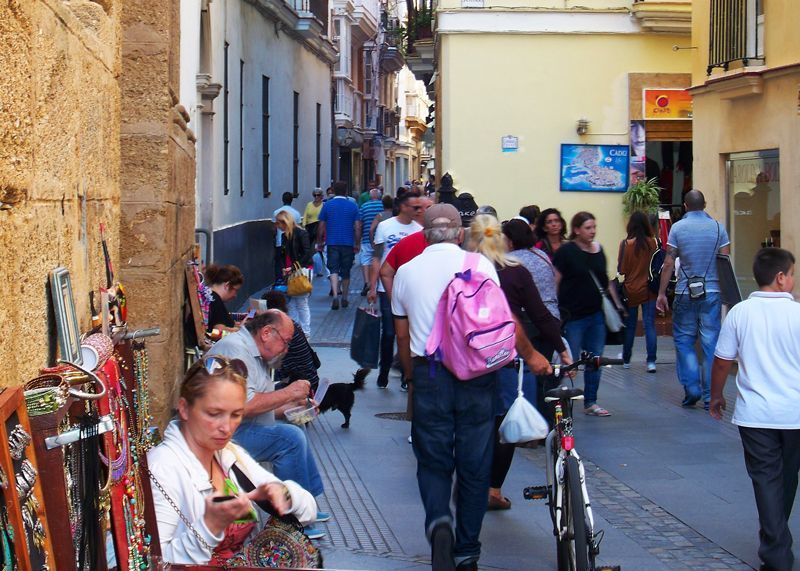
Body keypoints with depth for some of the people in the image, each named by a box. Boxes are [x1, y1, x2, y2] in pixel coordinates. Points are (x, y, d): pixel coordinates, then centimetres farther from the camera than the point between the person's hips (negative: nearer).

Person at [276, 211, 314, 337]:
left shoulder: (301, 233, -10)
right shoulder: (285, 236, 14)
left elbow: (307, 253, -15)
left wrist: (294, 267, -17)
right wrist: (284, 268, 2)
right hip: (291, 272, 8)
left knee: (302, 303, -4)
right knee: (291, 303, 6)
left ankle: (305, 331, 2)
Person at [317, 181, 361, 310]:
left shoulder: (327, 205, 0)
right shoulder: (352, 206, 0)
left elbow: (321, 227, 3)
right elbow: (357, 227, -1)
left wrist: (319, 242, 13)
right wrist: (358, 244, 8)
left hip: (332, 243, -1)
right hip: (348, 243, 1)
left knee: (334, 270, -4)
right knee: (346, 272, 12)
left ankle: (335, 296, -24)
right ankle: (344, 298, 20)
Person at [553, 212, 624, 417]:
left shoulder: (598, 250, 10)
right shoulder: (566, 252, -8)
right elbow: (555, 282, -9)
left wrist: (616, 304, 18)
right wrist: (558, 313, -13)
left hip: (597, 314, 6)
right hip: (573, 315, -6)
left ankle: (590, 403, 20)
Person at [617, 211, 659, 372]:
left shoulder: (625, 244, -11)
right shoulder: (653, 243, -7)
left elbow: (621, 270, -7)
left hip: (631, 290, 0)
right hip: (649, 290, 0)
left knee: (630, 326, 12)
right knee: (649, 325, 1)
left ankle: (626, 359, 24)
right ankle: (651, 361, -7)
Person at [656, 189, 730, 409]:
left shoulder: (677, 228, -1)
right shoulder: (718, 228, 2)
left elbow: (669, 263, -3)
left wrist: (661, 293, 3)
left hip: (685, 292, -1)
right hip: (712, 292, 1)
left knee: (684, 341, 12)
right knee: (711, 344, 4)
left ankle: (691, 388, 1)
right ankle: (710, 396, 4)